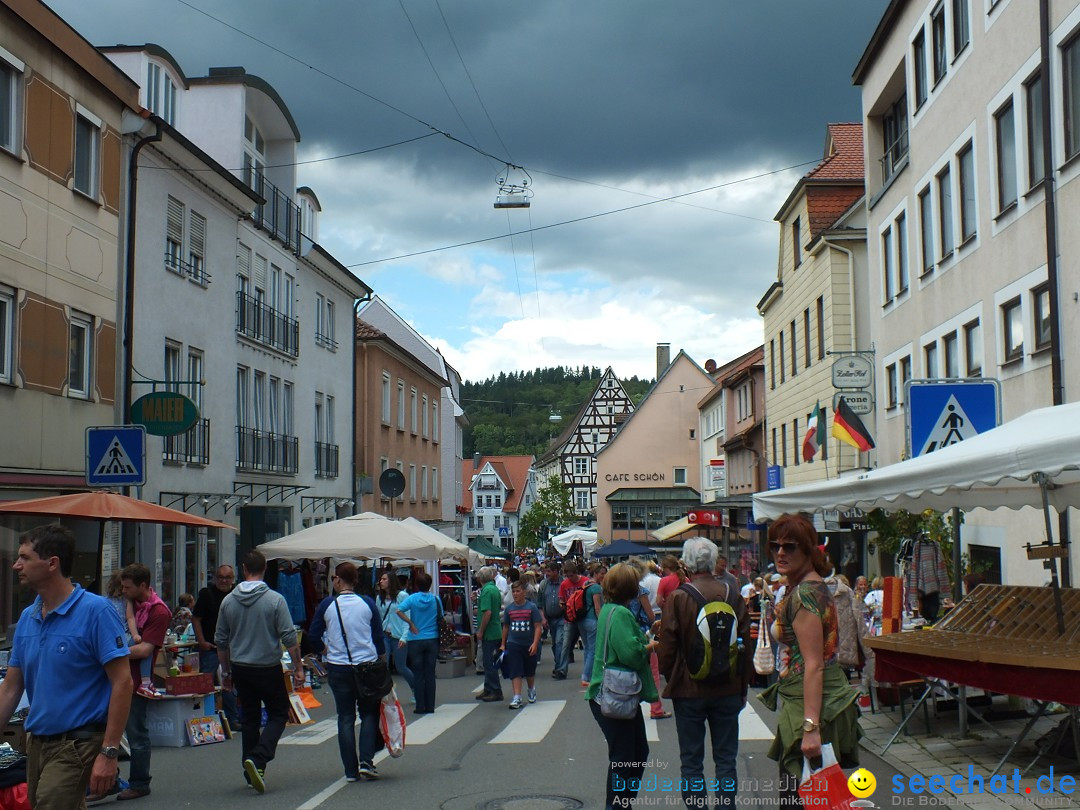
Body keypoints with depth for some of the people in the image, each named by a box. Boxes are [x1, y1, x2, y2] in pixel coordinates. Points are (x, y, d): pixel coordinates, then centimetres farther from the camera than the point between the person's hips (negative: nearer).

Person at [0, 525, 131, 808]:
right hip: (36, 742, 8)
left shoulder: (96, 611, -13)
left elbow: (122, 683, -16)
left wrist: (109, 753, -19)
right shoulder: (27, 617, 8)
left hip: (77, 743, -7)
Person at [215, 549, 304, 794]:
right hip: (268, 668, -4)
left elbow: (221, 641, 7)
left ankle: (251, 771, 16)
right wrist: (298, 668, -3)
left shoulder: (228, 601, 0)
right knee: (279, 713, 9)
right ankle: (258, 759, -12)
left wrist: (226, 671, 18)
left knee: (249, 718, 14)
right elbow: (289, 638, -12)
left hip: (240, 669, 4)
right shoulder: (275, 600, -11)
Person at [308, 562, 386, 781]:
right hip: (367, 665, 0)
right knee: (369, 713, 11)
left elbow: (313, 635, 1)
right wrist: (381, 659, 17)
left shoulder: (327, 605, -4)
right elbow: (379, 637, 2)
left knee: (345, 718, 7)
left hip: (338, 668, 0)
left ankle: (351, 770, 6)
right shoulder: (367, 603, -2)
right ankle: (366, 761, -5)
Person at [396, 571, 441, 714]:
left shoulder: (412, 598, -5)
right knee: (430, 674, 7)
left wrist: (411, 624, -11)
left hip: (416, 640, -1)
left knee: (418, 674, 5)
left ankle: (420, 707, 5)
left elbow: (399, 610, -19)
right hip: (432, 639, 1)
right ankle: (430, 706, 9)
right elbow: (441, 620, 3)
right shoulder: (436, 599, -1)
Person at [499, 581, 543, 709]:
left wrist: (535, 643, -16)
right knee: (515, 672, -8)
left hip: (529, 645, -1)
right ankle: (517, 698, -9)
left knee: (530, 672, 17)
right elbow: (505, 627, 13)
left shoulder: (532, 607, -6)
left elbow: (538, 626, -7)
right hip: (513, 644, 1)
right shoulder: (508, 609, 3)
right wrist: (503, 644, 12)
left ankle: (532, 691, 42)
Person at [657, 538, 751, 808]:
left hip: (689, 690, -2)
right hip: (728, 690, 3)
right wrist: (743, 686, 12)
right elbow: (746, 646, 2)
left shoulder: (678, 597, -11)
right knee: (726, 759, 10)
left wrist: (670, 679, 8)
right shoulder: (733, 595, -3)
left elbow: (667, 647, -8)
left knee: (691, 762, 6)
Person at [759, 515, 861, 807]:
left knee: (796, 797, -7)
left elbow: (814, 665, -24)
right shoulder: (813, 586, 13)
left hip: (810, 704, -10)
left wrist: (811, 727, -27)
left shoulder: (804, 594, -18)